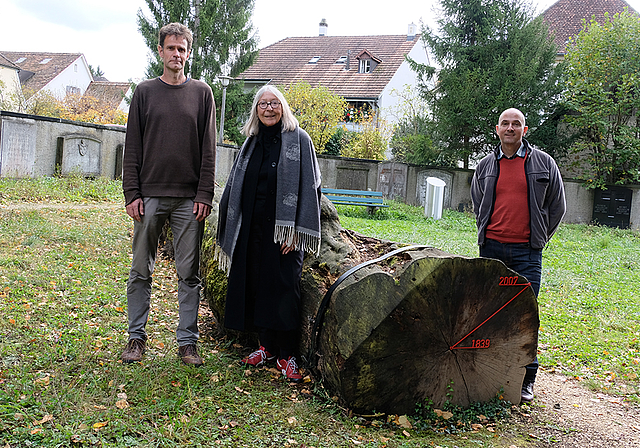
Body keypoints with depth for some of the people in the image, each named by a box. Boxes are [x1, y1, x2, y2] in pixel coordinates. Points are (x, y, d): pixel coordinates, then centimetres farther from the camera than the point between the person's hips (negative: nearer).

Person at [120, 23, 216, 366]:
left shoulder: (201, 93, 8)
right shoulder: (145, 92, 9)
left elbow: (208, 150, 5)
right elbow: (132, 147, 6)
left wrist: (204, 195, -4)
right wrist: (132, 193, -3)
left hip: (189, 199, 0)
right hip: (149, 196, 1)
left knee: (189, 274, 3)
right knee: (141, 270, 5)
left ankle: (187, 341, 11)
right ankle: (136, 336, 17)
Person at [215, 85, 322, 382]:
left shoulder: (299, 140, -2)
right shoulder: (251, 142, 14)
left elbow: (308, 187, -8)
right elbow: (236, 186, 18)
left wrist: (295, 231, -15)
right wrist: (229, 230, 12)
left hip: (283, 229, -5)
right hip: (253, 227, 5)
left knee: (283, 288, -5)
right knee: (255, 285, 7)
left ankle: (286, 355, 5)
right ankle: (267, 346, 22)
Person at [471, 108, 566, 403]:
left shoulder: (543, 163, 5)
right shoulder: (485, 166, 11)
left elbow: (557, 206, 11)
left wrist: (538, 239, 9)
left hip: (526, 251, -2)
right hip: (491, 248, 3)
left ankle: (526, 379, 6)